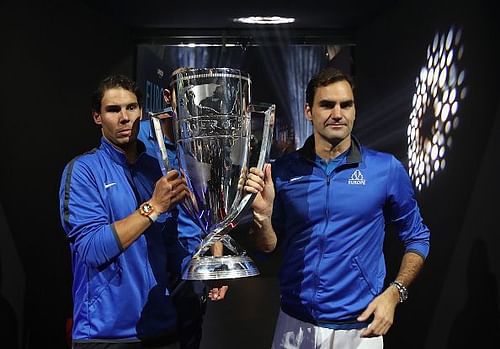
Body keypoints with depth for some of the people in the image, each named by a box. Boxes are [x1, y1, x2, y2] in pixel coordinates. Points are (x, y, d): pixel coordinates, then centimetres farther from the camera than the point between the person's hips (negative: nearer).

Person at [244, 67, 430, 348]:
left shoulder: (387, 169, -7)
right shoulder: (283, 171, -4)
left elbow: (417, 238, 3)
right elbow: (269, 246, 3)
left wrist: (394, 294, -10)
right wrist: (263, 213, -18)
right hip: (294, 325, 2)